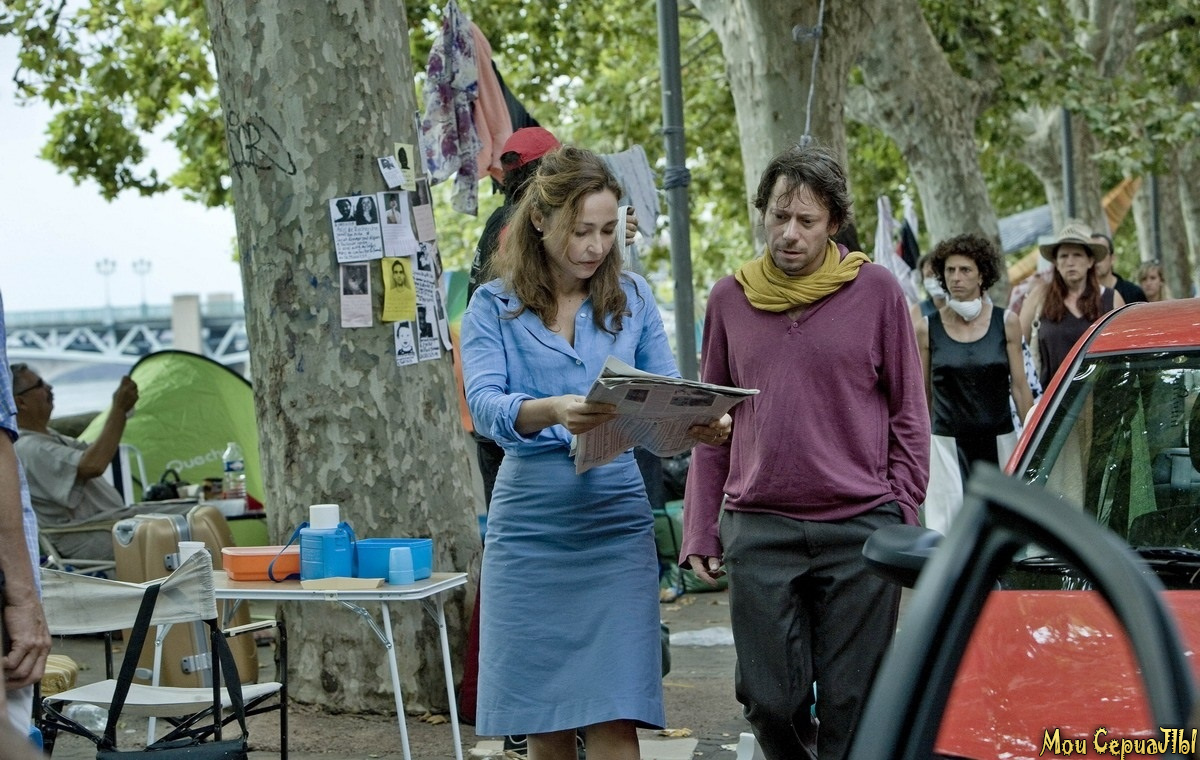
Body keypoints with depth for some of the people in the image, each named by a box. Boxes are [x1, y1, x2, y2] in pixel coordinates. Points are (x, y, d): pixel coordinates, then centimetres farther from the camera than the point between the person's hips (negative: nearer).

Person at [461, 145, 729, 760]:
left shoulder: (632, 297, 9)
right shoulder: (494, 306, 2)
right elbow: (485, 405, -13)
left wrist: (700, 425, -18)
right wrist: (555, 411, -34)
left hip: (616, 519, 1)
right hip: (530, 520, -1)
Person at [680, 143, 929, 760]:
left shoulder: (876, 290, 3)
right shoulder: (729, 299, 10)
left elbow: (909, 414, 6)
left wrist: (901, 515, -2)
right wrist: (700, 534, 7)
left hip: (859, 528, -2)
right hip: (757, 530, 2)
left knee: (851, 704, 1)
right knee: (768, 699, 1)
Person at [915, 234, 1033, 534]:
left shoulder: (1006, 322, 3)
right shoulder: (928, 328, 2)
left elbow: (1020, 386, 6)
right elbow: (922, 395, 8)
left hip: (1000, 442, 1)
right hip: (947, 445, -1)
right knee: (946, 532, -8)